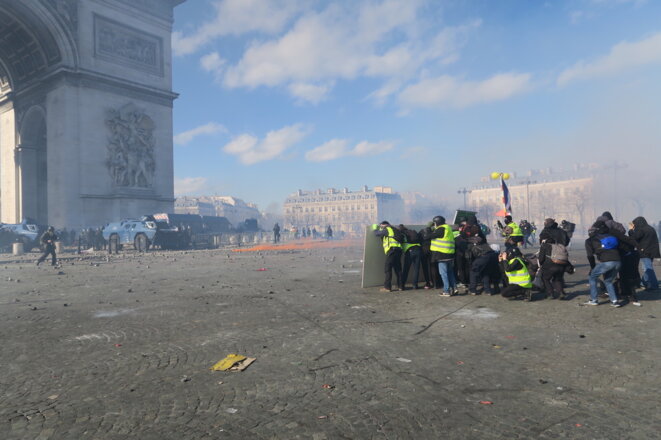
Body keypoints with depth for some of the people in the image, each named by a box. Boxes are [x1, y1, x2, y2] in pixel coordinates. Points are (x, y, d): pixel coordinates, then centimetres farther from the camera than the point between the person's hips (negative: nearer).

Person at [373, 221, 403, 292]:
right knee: (398, 269, 12)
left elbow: (377, 233, 5)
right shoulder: (394, 230, 26)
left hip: (391, 250, -8)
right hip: (398, 250, 8)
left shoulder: (387, 229, 3)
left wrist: (375, 228, 26)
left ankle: (387, 287, -9)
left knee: (388, 268, -7)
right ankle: (401, 286, 13)